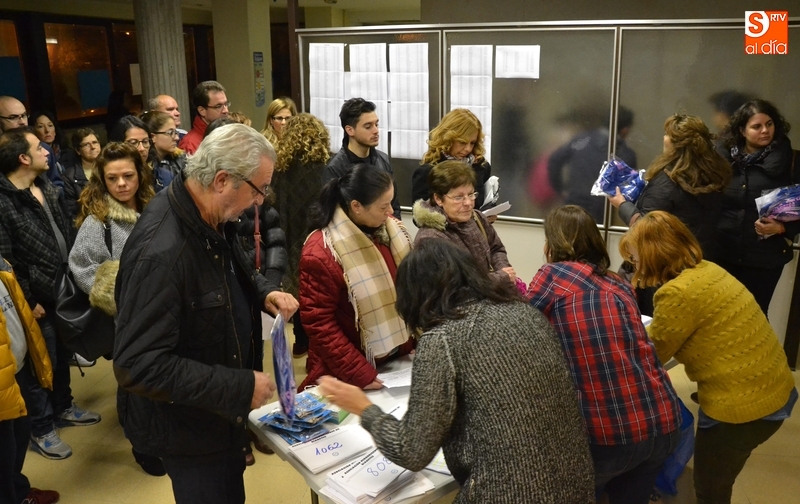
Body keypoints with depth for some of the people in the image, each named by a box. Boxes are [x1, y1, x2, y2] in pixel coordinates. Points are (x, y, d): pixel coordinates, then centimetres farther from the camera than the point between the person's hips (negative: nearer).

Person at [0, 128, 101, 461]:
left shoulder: (47, 188, 7)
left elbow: (69, 234, 13)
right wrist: (27, 302, -15)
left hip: (65, 291, 8)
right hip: (39, 300, -8)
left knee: (63, 354, 23)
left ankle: (63, 407, 43)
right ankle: (41, 429, 26)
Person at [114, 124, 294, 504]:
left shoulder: (210, 219, -6)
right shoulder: (160, 252, -34)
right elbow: (138, 366, -34)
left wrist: (262, 295, -5)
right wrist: (240, 388, -30)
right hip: (188, 427, -8)